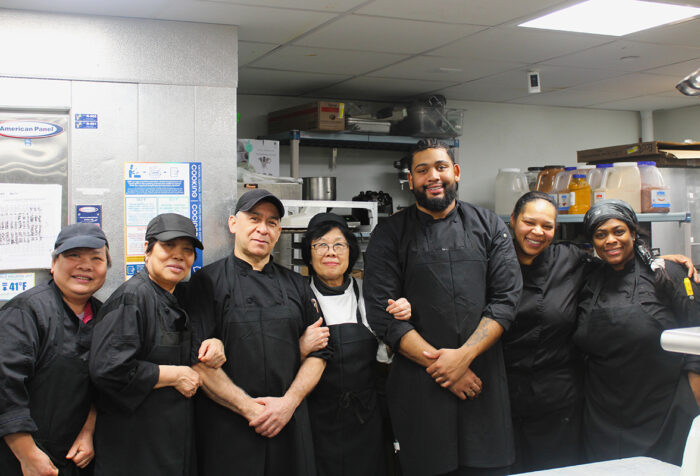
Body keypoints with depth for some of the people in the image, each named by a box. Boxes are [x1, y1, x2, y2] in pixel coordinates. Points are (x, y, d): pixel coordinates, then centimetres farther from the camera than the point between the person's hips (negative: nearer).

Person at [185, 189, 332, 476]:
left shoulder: (296, 285, 11)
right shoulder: (208, 281, -1)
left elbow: (319, 352, 9)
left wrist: (289, 403, -6)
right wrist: (249, 408, -14)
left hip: (289, 425, 4)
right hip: (228, 430, -3)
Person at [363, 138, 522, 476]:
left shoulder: (489, 227, 8)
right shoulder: (389, 236, 2)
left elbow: (506, 299, 0)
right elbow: (383, 315, -6)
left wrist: (463, 356, -13)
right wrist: (440, 366, -12)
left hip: (482, 381, 2)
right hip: (418, 386, -1)